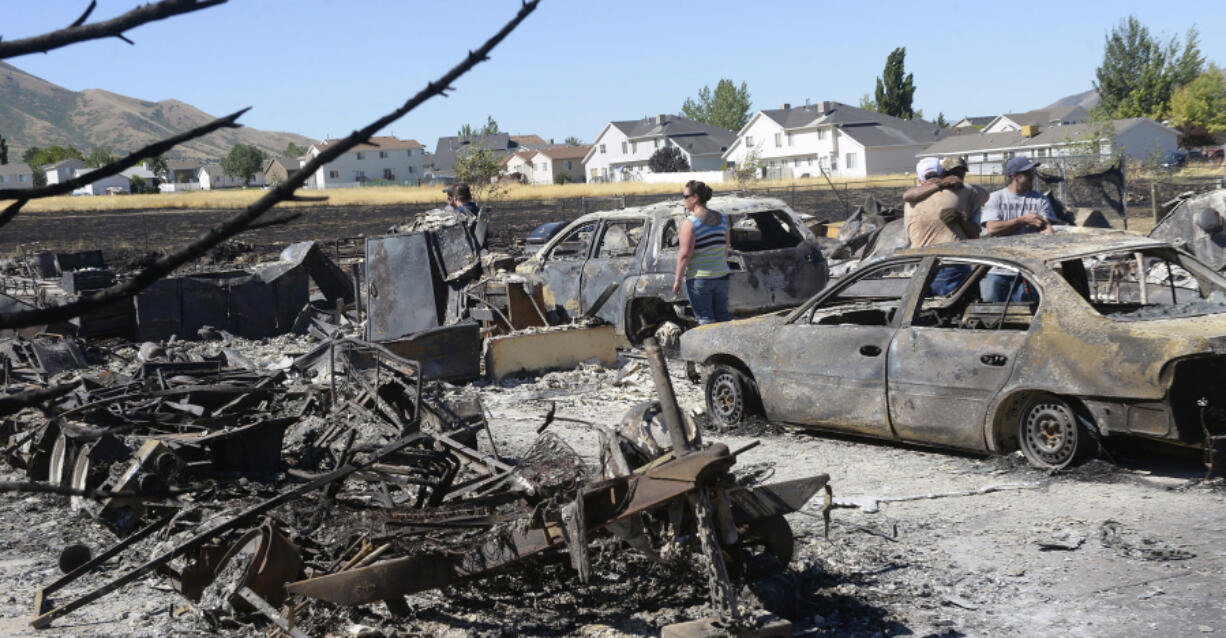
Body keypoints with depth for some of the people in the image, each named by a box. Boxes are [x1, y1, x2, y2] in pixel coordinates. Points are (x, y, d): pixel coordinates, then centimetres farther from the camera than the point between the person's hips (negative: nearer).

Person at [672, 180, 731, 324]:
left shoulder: (690, 223, -15)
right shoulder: (721, 219, 6)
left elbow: (685, 255, -17)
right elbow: (726, 248, 13)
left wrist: (677, 280, -11)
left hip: (699, 278, -6)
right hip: (721, 275, 6)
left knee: (705, 319, 0)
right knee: (723, 316, 14)